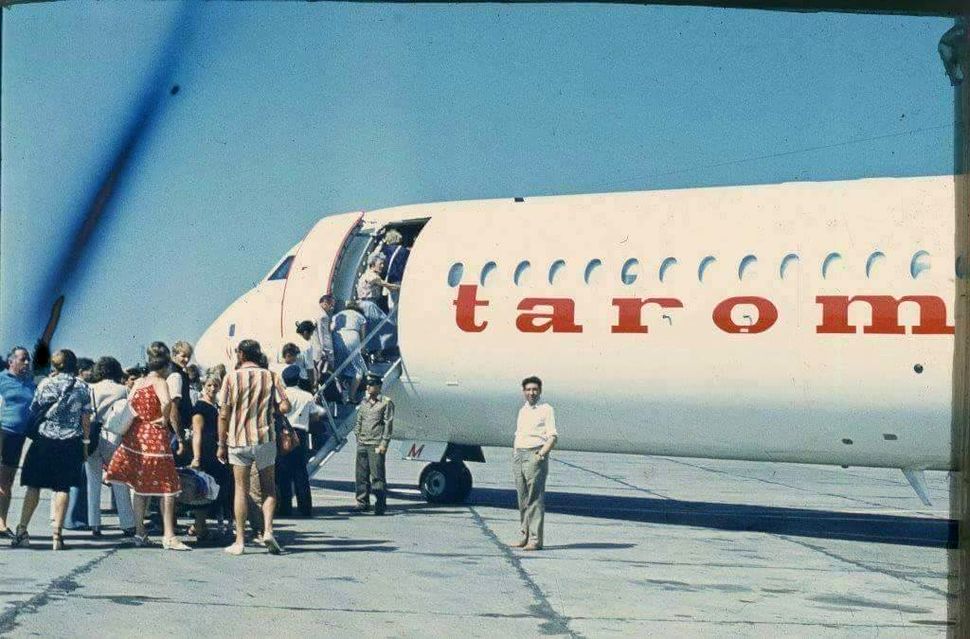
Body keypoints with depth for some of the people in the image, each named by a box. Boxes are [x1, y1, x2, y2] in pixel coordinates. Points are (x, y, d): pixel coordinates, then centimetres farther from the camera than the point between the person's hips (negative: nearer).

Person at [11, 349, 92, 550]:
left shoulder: (46, 384, 0)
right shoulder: (82, 387, 2)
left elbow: (33, 409, 9)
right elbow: (86, 419, 2)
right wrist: (85, 443, 9)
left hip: (45, 439, 0)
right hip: (71, 443, 0)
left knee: (33, 485, 7)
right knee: (62, 488, 1)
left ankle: (22, 530, 5)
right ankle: (57, 533, -4)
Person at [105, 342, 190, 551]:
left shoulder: (138, 383, 10)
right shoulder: (160, 382, -11)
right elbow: (166, 402, -29)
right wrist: (164, 420, -14)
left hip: (136, 436, 7)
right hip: (155, 438, -7)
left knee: (139, 487, 14)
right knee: (166, 487, -1)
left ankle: (140, 533, 16)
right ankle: (168, 536, -4)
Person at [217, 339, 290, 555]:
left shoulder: (232, 378, -2)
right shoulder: (270, 377, 1)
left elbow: (223, 414, -4)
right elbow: (285, 406, -6)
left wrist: (221, 444, 4)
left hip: (238, 440, -1)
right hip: (265, 439, 1)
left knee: (241, 489, 6)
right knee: (268, 487, 12)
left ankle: (240, 541, 7)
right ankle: (268, 530, -7)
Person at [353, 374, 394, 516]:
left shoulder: (386, 402, -1)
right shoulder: (364, 402, 17)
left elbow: (388, 424, -5)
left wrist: (384, 443, -11)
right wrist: (358, 436, 11)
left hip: (376, 445, -6)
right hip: (362, 444, 6)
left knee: (377, 476, -8)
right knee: (361, 475, 7)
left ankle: (380, 505, -6)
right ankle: (363, 503, 13)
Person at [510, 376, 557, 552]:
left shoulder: (546, 410, -1)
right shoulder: (522, 410, 20)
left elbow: (552, 436, -7)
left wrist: (541, 454, -18)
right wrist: (514, 454, 13)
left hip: (535, 455, -7)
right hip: (518, 455, 7)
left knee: (535, 499, -9)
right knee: (522, 499, 8)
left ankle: (535, 540, -10)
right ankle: (524, 536, 14)